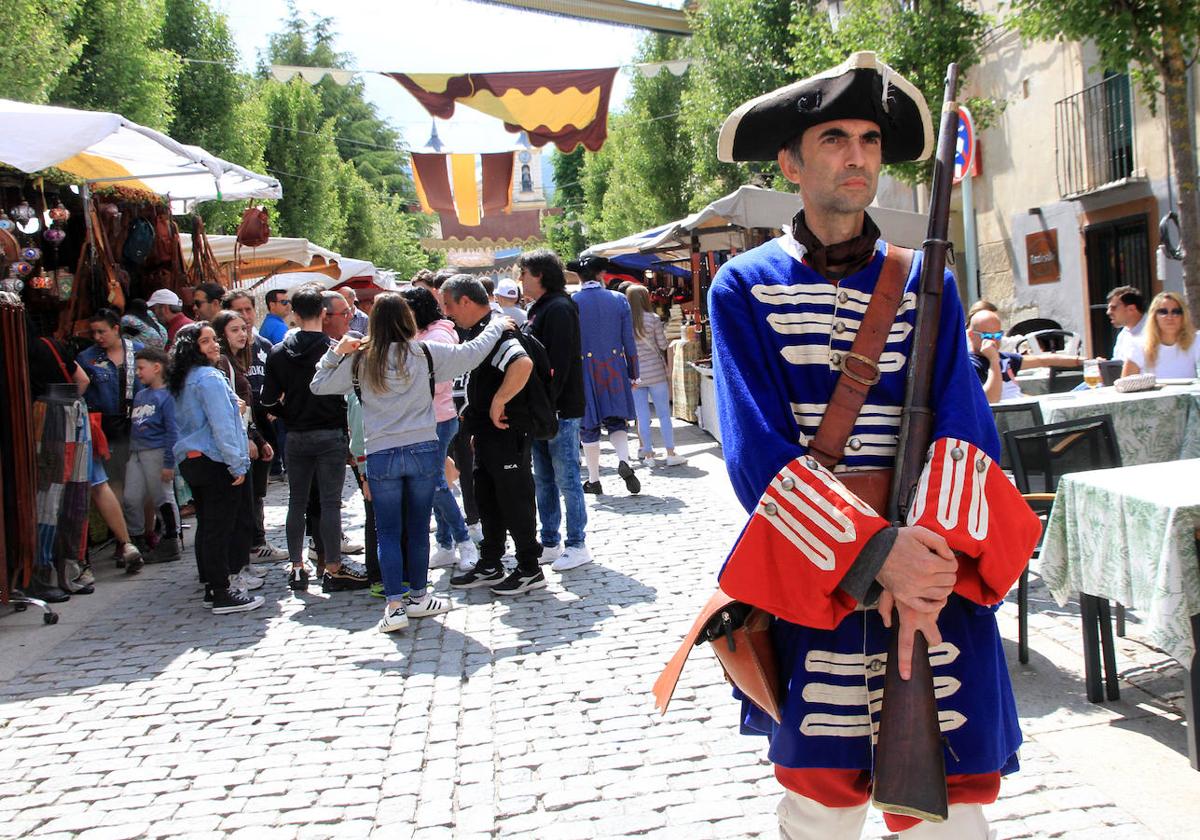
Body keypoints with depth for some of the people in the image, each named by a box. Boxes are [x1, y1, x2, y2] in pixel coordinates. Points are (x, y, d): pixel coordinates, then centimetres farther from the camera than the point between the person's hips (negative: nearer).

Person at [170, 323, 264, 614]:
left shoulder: (181, 381, 14)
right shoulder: (210, 378, -13)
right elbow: (221, 425, -18)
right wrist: (237, 465, -16)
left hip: (190, 460, 9)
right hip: (215, 461, -9)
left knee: (207, 525, 14)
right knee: (221, 527, -6)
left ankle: (212, 586, 20)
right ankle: (222, 594, -4)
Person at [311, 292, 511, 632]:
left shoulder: (359, 360, -2)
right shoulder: (425, 353, -4)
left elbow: (319, 385, 8)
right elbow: (472, 352, 5)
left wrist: (335, 352, 10)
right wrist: (497, 325, 20)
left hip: (381, 455, 0)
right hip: (424, 450, 0)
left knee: (388, 532, 7)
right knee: (418, 528, 12)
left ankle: (395, 605, 1)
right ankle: (418, 597, 22)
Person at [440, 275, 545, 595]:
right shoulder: (479, 331, 12)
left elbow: (523, 364, -39)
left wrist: (498, 402, -30)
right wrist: (474, 415, 20)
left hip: (507, 433, -10)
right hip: (487, 434, 11)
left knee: (515, 500, 0)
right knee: (487, 499, 17)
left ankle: (530, 570, 12)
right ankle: (490, 566, 29)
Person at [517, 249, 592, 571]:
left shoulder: (559, 308, -14)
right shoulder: (539, 309, 16)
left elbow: (559, 363, -20)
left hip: (561, 409, -10)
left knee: (566, 477, -3)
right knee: (543, 479, 14)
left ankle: (577, 545, 6)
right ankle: (550, 544, 22)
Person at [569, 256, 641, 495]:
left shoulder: (570, 303, -6)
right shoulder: (619, 300, 0)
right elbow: (629, 341, 3)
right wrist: (632, 374, 12)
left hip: (584, 371, -1)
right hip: (614, 371, 1)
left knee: (589, 426, 8)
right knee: (616, 421, 11)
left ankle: (594, 480, 13)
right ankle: (624, 460, -16)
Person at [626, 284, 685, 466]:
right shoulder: (653, 319, -8)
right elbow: (663, 345, -2)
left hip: (634, 374, 2)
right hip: (655, 372, -2)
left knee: (642, 416, 7)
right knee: (664, 414, 5)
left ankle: (647, 453, 11)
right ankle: (671, 454, 5)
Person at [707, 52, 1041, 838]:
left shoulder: (925, 283, 8)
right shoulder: (745, 289, 2)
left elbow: (966, 431, -3)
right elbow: (758, 449, -9)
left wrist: (935, 556, -21)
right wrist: (874, 551, -22)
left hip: (932, 576, 2)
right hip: (810, 587, -1)